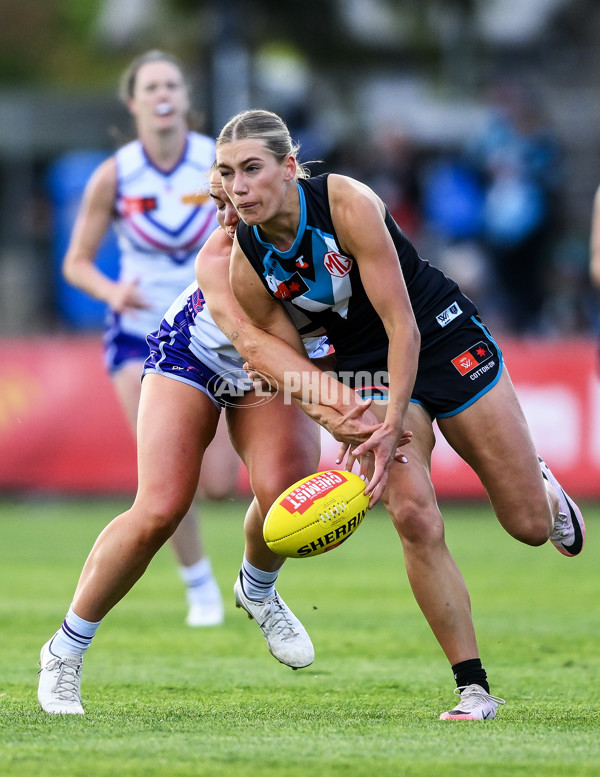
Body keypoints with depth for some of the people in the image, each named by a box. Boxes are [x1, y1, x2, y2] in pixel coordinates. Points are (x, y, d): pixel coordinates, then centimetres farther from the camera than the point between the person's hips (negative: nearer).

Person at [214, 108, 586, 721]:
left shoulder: (346, 203, -27)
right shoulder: (246, 263, -14)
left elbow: (402, 325, -27)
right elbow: (279, 351, -2)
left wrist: (392, 427, -30)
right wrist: (335, 410, -19)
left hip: (443, 337, -2)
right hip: (367, 367, 3)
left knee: (530, 525, 2)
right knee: (413, 517, -20)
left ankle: (543, 487, 43)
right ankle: (473, 689, -9)